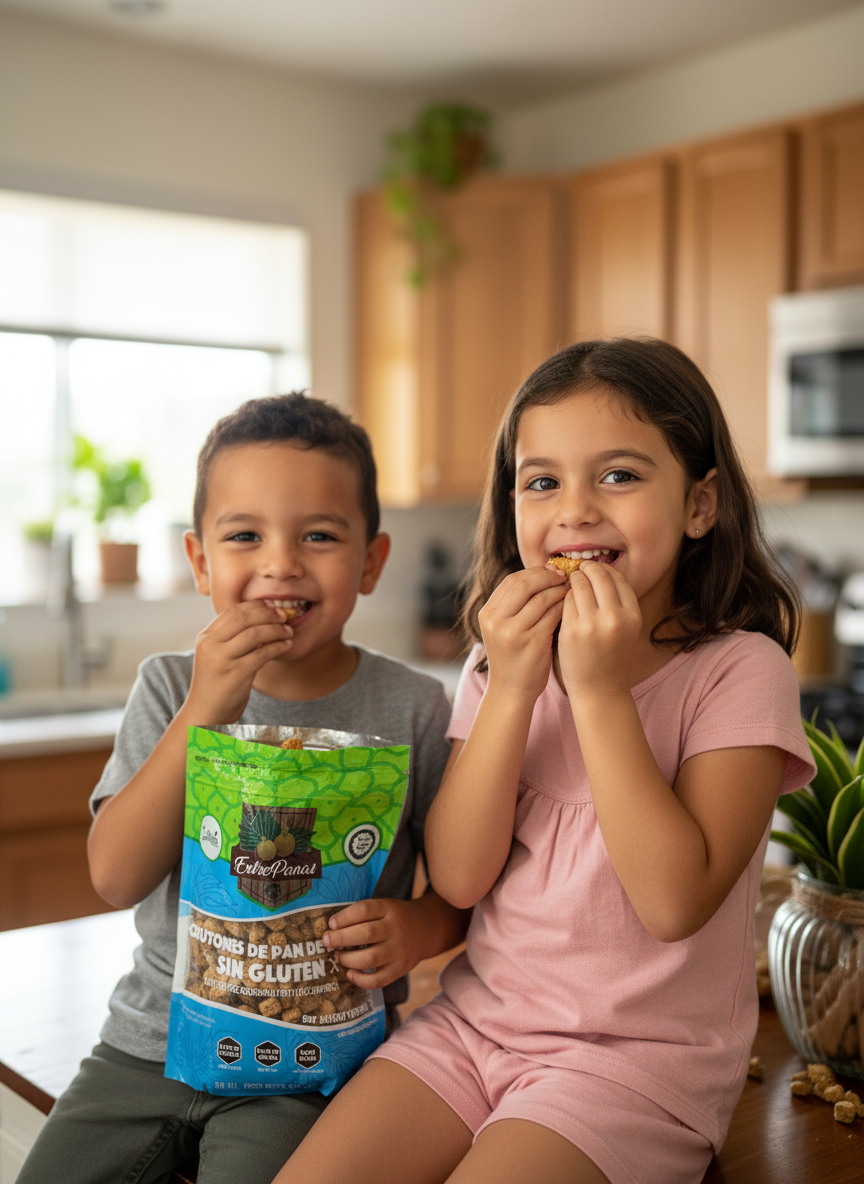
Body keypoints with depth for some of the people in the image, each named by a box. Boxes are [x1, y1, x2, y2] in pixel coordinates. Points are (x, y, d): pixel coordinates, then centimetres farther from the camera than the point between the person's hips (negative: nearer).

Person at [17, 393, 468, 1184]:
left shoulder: (410, 709, -7)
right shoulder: (170, 689, -2)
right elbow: (117, 877, -13)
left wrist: (418, 929, -21)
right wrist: (205, 712, -22)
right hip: (156, 1037, 3)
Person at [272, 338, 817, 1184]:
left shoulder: (739, 671, -10)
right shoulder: (501, 662, 4)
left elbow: (675, 901, -20)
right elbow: (459, 877, -6)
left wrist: (600, 689, -23)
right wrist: (511, 690, -17)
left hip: (642, 1054, -3)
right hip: (477, 1019, 4)